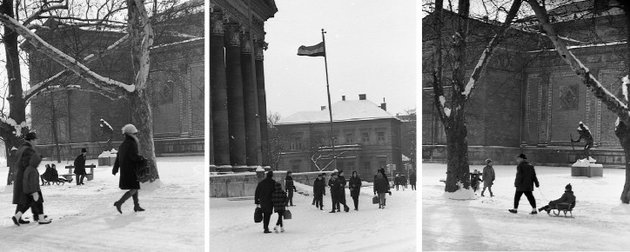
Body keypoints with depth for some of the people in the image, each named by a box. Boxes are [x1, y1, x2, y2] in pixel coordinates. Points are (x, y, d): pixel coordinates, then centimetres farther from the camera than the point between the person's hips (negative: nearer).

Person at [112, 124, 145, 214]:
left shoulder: (122, 145, 15)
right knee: (133, 189, -6)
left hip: (124, 170, 10)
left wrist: (115, 168, 24)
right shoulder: (132, 143, -13)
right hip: (131, 170, -9)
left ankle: (136, 206, 20)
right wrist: (143, 160, -7)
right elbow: (134, 156, -22)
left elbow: (118, 157, 19)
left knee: (135, 188, 17)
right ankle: (119, 203, -14)